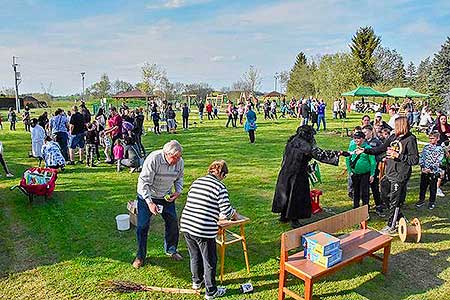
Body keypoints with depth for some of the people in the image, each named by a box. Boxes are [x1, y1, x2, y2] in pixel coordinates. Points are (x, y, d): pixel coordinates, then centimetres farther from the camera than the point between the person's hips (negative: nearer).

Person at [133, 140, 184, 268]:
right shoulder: (153, 159, -29)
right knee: (142, 226, -1)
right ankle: (140, 256, 17)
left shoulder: (180, 162, -13)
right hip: (147, 196, -4)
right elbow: (144, 182, -26)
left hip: (166, 197, 4)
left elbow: (179, 178, 7)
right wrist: (150, 202, -30)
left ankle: (171, 250, 29)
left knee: (173, 222, 6)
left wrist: (178, 191, -11)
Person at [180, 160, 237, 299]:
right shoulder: (220, 187, -9)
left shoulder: (196, 182, 11)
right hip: (204, 230, -7)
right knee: (210, 261, 12)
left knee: (195, 256, 26)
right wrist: (235, 215, 10)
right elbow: (226, 211, -13)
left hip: (186, 225, 7)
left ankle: (197, 281, 46)